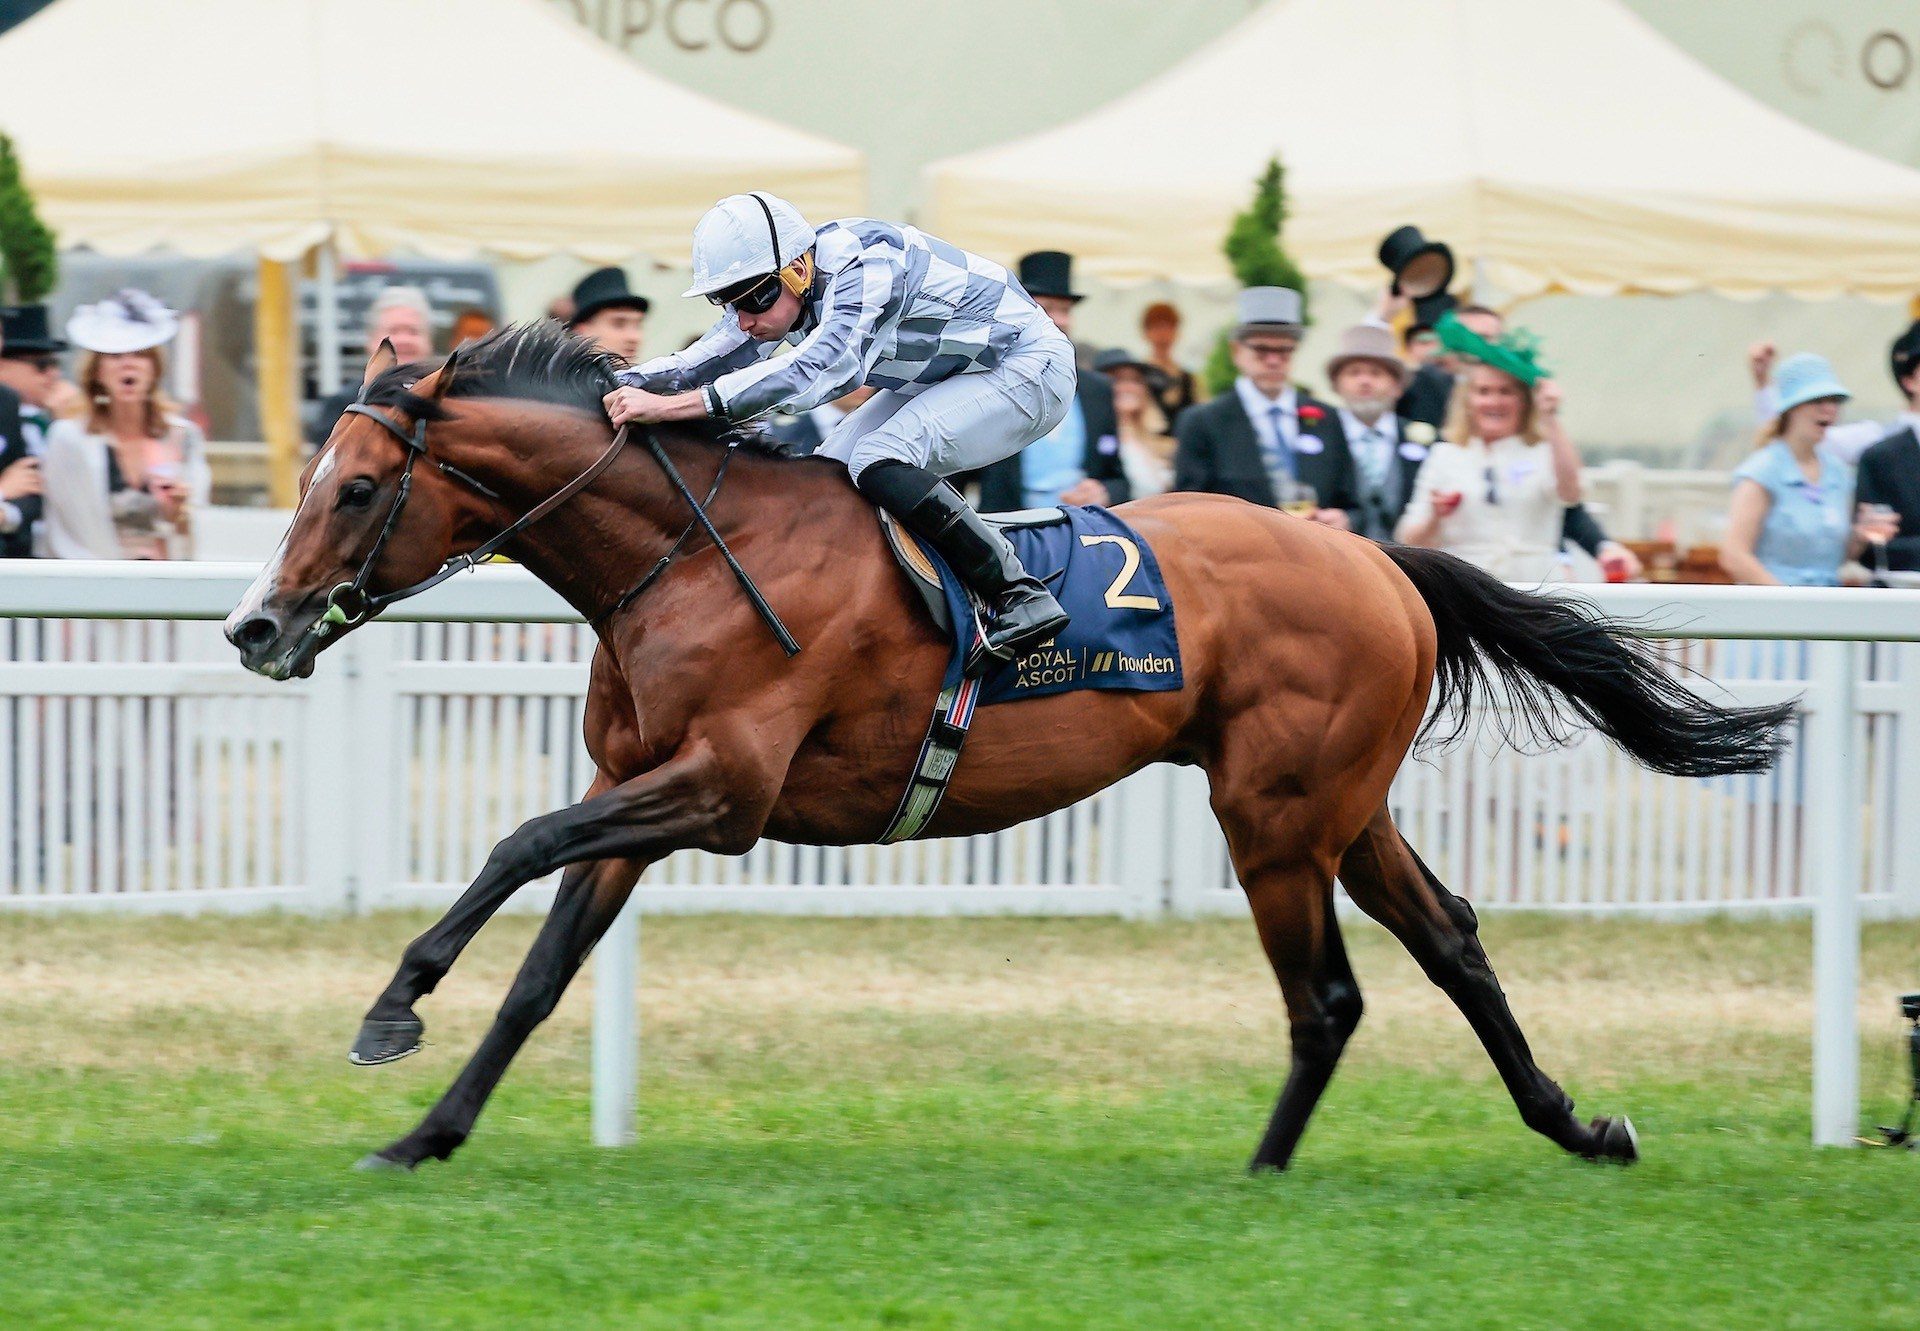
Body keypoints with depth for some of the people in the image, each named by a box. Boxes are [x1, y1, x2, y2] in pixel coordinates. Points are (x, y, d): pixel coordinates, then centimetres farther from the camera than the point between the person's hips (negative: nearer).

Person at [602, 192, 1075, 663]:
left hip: (1029, 371, -9)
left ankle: (1020, 596, -24)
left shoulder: (866, 267, -34)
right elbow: (703, 363, -4)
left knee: (878, 463, -27)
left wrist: (671, 406, -53)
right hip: (945, 378, 9)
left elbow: (815, 369, -47)